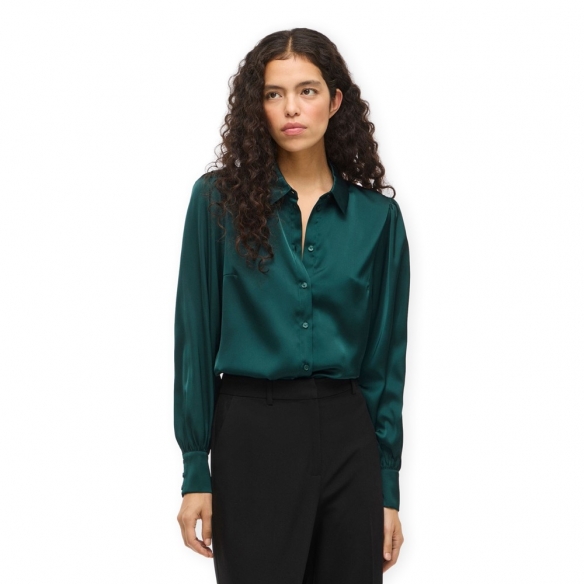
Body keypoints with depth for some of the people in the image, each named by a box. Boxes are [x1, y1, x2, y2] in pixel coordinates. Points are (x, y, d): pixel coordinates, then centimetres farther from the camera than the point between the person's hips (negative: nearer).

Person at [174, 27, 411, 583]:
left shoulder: (376, 215, 3)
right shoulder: (219, 199, -2)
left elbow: (385, 353, 5)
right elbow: (196, 336, -2)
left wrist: (388, 490, 3)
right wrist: (196, 473, -4)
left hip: (346, 436, 2)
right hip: (253, 434, -2)